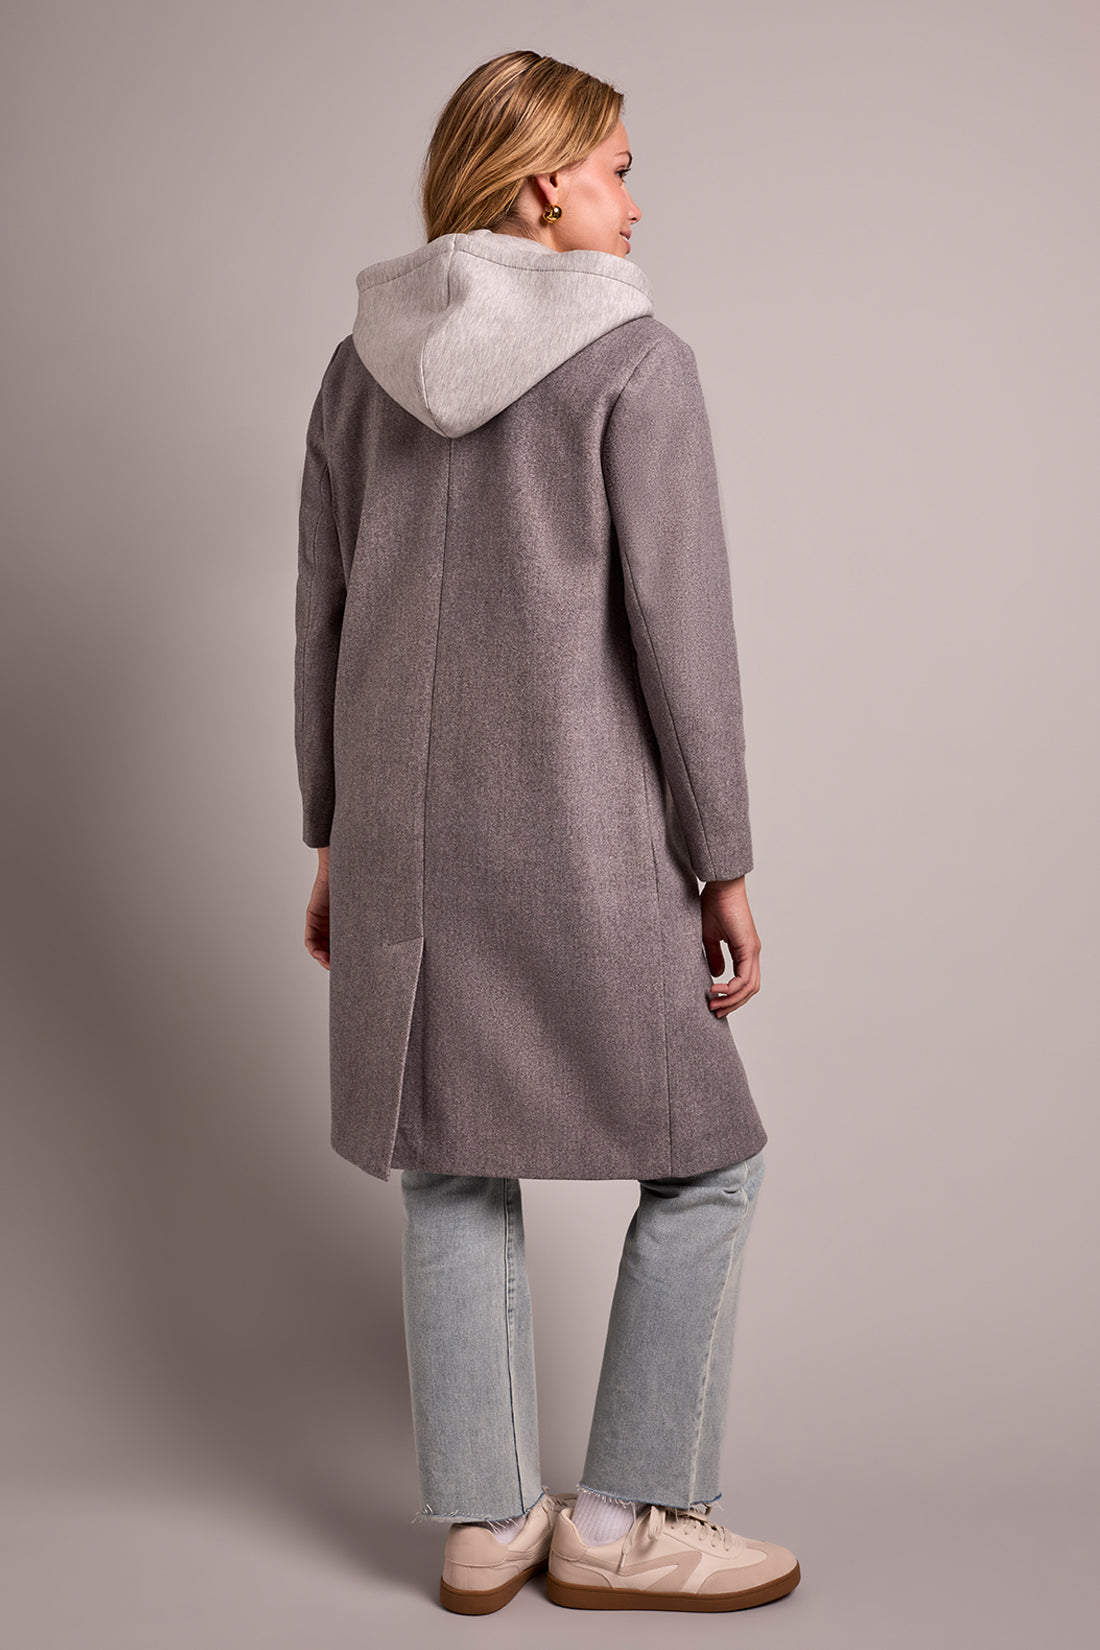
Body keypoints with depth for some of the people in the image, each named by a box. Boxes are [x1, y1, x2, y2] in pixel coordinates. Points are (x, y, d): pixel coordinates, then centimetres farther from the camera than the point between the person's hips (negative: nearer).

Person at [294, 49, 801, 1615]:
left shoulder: (362, 366, 8)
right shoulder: (634, 359, -9)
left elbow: (324, 621, 9)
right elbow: (680, 630, -13)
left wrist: (335, 842, 16)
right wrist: (724, 864, -5)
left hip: (405, 834, 6)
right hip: (574, 836, -6)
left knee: (452, 1169, 15)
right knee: (705, 1161, 11)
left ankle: (482, 1523, 24)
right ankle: (620, 1522, 17)